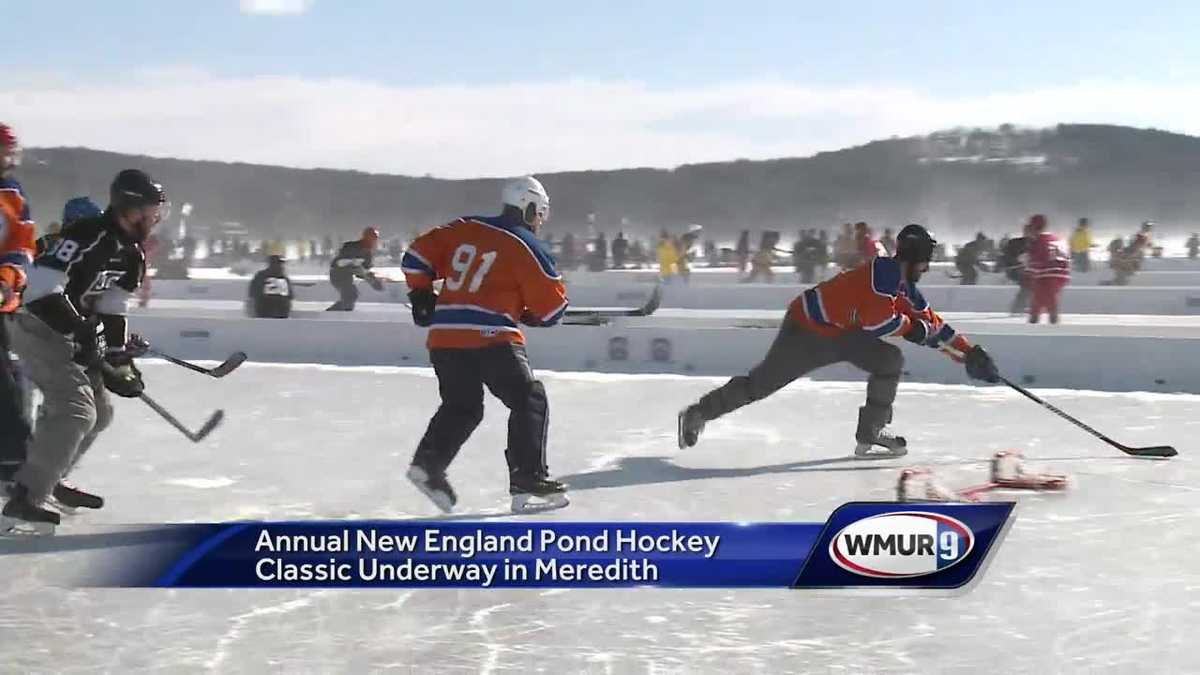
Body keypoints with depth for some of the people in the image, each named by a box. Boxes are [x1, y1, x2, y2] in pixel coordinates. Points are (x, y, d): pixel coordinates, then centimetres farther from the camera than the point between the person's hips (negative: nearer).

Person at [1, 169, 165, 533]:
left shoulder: (131, 255, 9)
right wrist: (82, 329, -29)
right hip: (39, 329, -10)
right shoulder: (89, 235, -21)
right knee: (76, 411, -22)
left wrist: (119, 357, 3)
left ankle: (49, 479, 31)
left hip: (71, 335, 10)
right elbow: (41, 286, -28)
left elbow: (113, 311, 12)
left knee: (99, 412, 16)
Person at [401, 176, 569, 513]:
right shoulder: (525, 246, 0)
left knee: (461, 407, 22)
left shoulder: (463, 229, 14)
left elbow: (418, 254, 15)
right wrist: (532, 316, 22)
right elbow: (552, 304, 2)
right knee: (529, 401, 4)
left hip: (443, 336, 6)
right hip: (490, 337, -6)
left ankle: (428, 462, 4)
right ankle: (528, 482, -4)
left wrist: (421, 294, 25)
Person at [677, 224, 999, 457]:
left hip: (840, 333, 9)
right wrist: (910, 327, -14)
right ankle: (700, 413, 13)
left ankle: (871, 433, -1)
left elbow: (933, 325, 16)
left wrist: (971, 354, 15)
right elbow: (875, 319, -28)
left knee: (890, 360, -5)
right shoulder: (885, 270, -20)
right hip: (807, 328, -9)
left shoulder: (905, 289, 9)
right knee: (761, 382, -3)